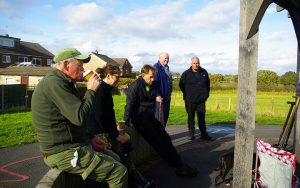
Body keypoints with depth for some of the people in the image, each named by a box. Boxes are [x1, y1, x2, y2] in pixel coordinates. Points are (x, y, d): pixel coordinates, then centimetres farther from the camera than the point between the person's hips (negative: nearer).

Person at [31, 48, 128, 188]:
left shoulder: (60, 82, 16)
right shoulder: (54, 82, -19)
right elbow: (80, 117, -26)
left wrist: (88, 140, 13)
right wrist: (91, 91, -12)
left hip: (70, 145, 11)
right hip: (63, 153, -11)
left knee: (115, 159, 15)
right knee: (119, 172, -14)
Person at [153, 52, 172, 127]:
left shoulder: (166, 68, 15)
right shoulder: (156, 67, -13)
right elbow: (154, 83, -20)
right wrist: (157, 95, -25)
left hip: (167, 97, 9)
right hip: (159, 97, -9)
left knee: (165, 116, 15)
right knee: (159, 117, -4)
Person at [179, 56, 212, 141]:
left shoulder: (204, 72, 4)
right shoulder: (186, 73, -5)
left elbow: (208, 84, 18)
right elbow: (181, 85, 7)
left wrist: (206, 94, 13)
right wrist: (187, 94, 6)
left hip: (201, 100, 2)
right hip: (190, 100, -2)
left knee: (202, 117, 4)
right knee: (191, 117, 7)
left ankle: (203, 134, 10)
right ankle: (191, 133, 19)